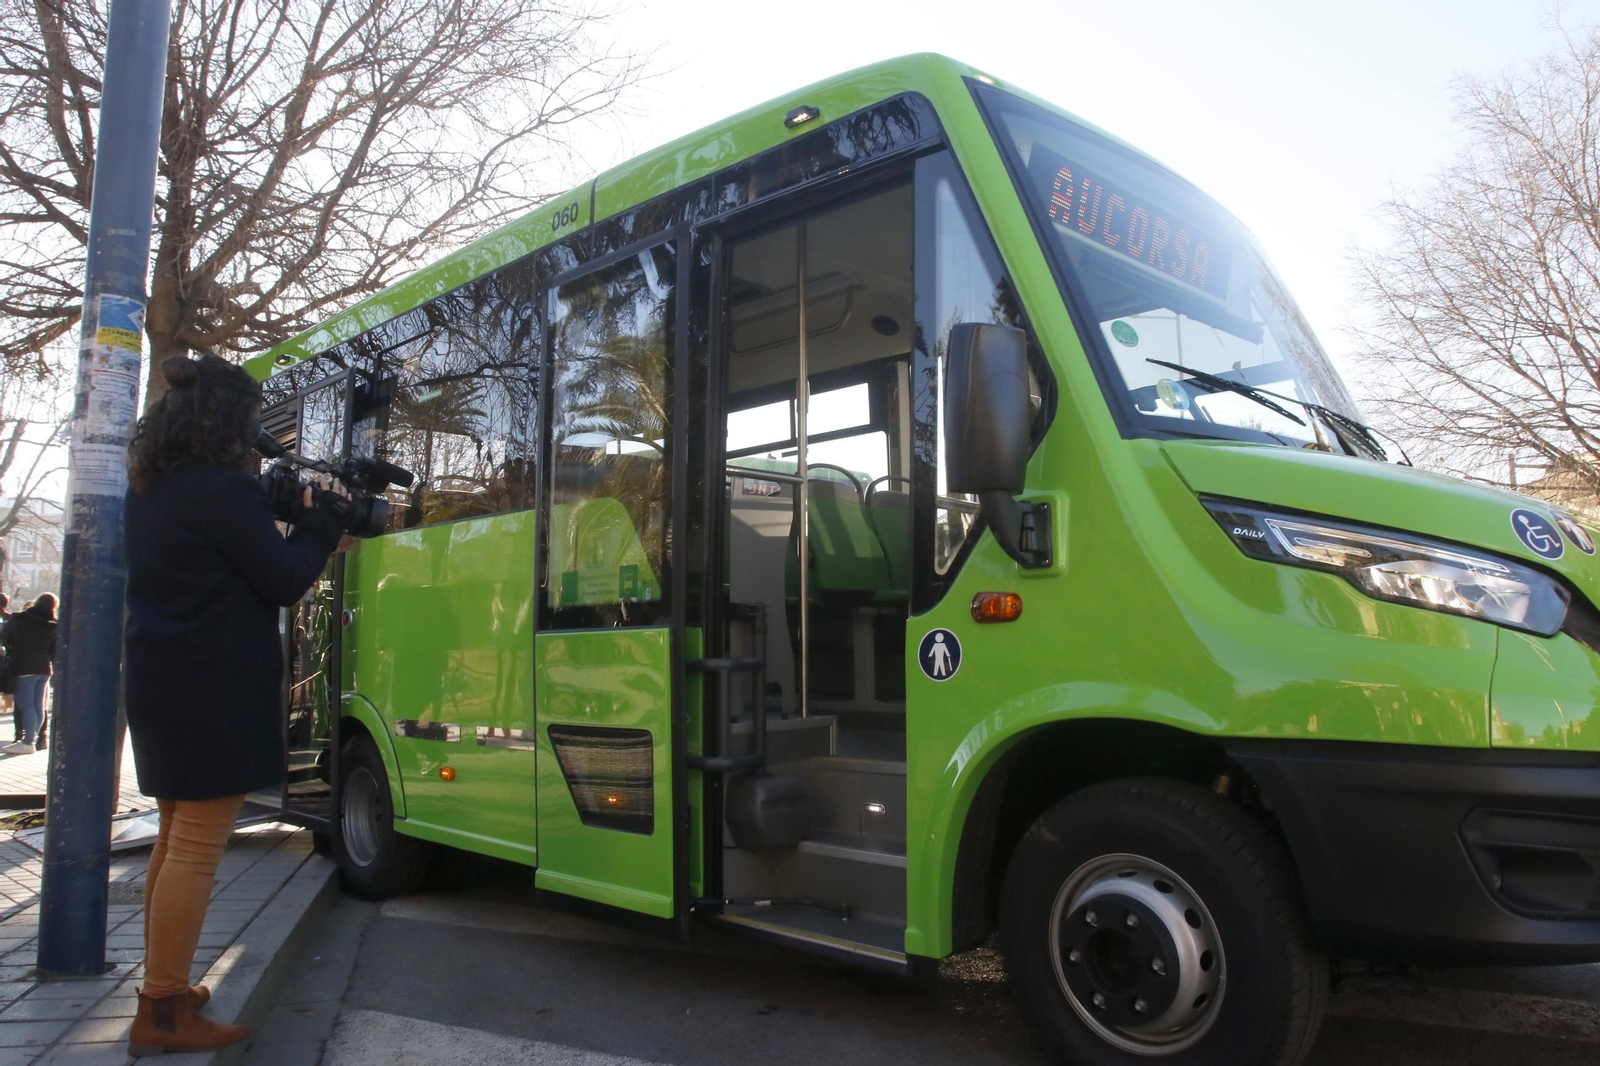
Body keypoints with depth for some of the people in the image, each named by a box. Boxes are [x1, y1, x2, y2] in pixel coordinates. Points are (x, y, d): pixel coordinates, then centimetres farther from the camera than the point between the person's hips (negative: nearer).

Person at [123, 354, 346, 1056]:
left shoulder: (148, 493, 12)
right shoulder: (226, 492, -16)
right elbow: (284, 581, -12)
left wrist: (280, 514, 11)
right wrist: (320, 521, 2)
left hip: (160, 683, 10)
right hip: (216, 692, -10)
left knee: (177, 838, 19)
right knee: (198, 848, -3)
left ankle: (163, 990, 29)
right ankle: (162, 1015, 4)